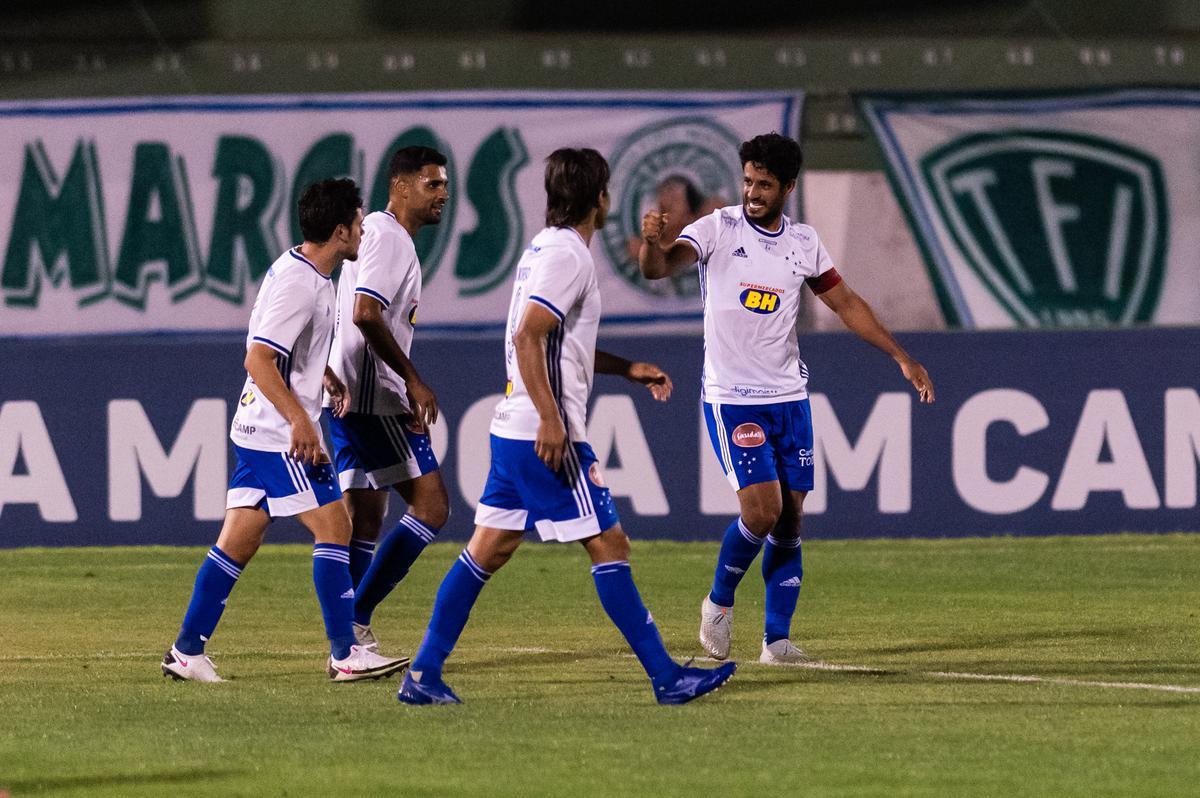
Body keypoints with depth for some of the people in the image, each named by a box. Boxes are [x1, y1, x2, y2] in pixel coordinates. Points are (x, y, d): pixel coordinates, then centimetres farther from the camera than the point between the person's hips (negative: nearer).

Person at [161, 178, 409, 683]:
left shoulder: (296, 270, 13)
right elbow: (258, 358, -25)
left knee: (240, 539, 9)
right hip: (281, 433, -10)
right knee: (333, 527, -7)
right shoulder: (298, 283, -18)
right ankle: (345, 654, -6)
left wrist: (329, 376, 26)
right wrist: (300, 420, -26)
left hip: (258, 430, 10)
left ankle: (187, 652, 10)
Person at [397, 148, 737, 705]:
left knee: (487, 550, 9)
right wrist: (550, 419, -24)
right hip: (546, 434, -10)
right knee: (608, 545, -5)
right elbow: (527, 337, -22)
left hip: (514, 429, 10)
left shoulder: (545, 247, 17)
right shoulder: (567, 256, -13)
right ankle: (666, 678, -2)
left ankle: (423, 675, 7)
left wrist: (628, 369, 27)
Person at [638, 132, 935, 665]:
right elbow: (659, 267, -23)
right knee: (762, 510, -16)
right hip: (732, 398, -5)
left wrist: (901, 357, 15)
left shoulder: (803, 242, 6)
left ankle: (776, 639, 10)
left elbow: (844, 303, 17)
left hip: (789, 397, 5)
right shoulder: (718, 229, -7)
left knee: (789, 522, 3)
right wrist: (652, 242, -47)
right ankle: (719, 602, 9)